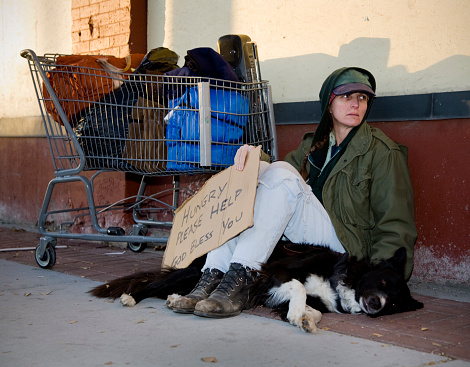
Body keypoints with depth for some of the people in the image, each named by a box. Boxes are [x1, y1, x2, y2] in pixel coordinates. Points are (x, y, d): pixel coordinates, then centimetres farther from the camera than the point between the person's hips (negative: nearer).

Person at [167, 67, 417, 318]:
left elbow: (397, 226, -5)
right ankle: (212, 276, -27)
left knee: (281, 174, -24)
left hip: (346, 244, -6)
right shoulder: (314, 143, 18)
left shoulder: (383, 152, 0)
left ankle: (240, 277, -36)